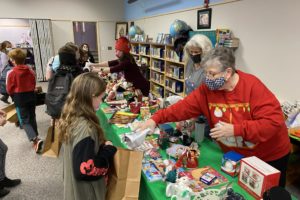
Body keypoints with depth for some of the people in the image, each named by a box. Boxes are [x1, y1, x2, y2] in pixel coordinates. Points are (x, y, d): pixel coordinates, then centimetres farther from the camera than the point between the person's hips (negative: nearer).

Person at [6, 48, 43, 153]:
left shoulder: (11, 73, -14)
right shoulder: (30, 70, 0)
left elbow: (9, 89, -7)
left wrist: (14, 96, 12)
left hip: (20, 97, -4)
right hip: (31, 95, 5)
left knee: (25, 120, 0)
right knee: (32, 117, 17)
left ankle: (35, 139, -17)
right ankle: (35, 136, 28)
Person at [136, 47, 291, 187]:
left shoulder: (253, 86, -26)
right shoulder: (207, 89, -14)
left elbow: (274, 122, -28)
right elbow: (184, 107, -15)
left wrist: (235, 129, -33)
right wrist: (155, 119, -24)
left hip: (270, 156, -3)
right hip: (235, 156, 3)